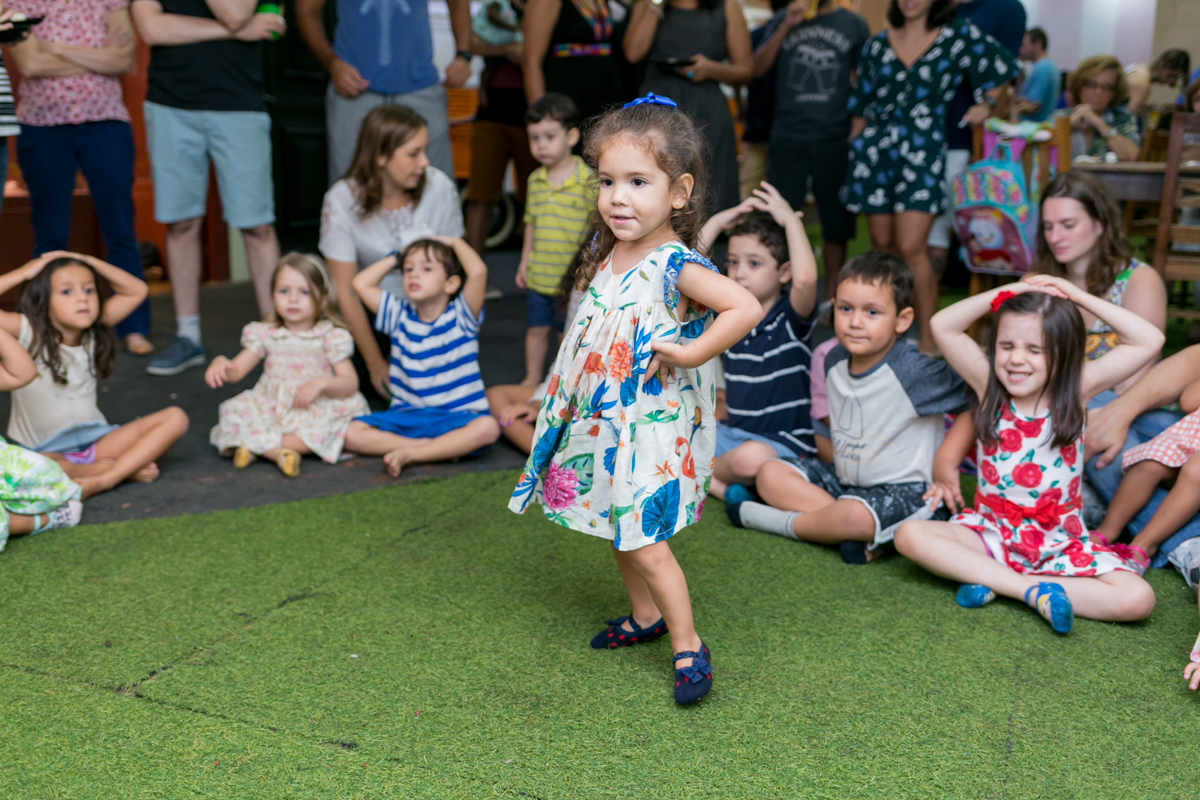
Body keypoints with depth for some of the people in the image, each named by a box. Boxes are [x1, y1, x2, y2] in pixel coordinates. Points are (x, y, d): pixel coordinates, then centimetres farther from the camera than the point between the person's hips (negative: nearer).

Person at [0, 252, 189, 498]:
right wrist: (24, 273, -13)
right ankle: (125, 468, -23)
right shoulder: (28, 335, -9)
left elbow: (137, 291, 10)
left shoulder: (93, 333, 4)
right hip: (45, 451, -4)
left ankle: (104, 479, -29)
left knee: (175, 418, -14)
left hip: (95, 440, 4)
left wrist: (90, 262, 1)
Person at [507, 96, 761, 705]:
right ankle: (645, 617, 40)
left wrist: (689, 354, -25)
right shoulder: (608, 254, 4)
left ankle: (688, 648, 10)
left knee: (645, 544, -6)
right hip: (600, 423, 8)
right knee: (620, 533, 20)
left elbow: (746, 308, -31)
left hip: (651, 427, -8)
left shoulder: (676, 266, -20)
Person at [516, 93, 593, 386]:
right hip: (538, 277, 5)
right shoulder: (535, 180, 5)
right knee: (536, 329, 16)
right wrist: (525, 260, 14)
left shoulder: (588, 180, -13)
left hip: (571, 279, -5)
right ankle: (532, 379, 32)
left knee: (568, 334, 8)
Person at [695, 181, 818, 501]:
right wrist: (717, 223, -1)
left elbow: (805, 278, -33)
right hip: (731, 433, 6)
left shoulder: (792, 318, -10)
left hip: (784, 444, -6)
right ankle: (721, 488, -17)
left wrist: (791, 220, -21)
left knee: (751, 459, -39)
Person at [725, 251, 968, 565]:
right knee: (771, 474, -2)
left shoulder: (913, 372, -22)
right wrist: (834, 455, 7)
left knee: (856, 517, -36)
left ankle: (782, 522, -7)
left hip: (900, 489, -8)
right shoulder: (834, 361, -1)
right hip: (844, 478, 8)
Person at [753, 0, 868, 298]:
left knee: (836, 222, 5)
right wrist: (787, 26, -8)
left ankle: (831, 294, 15)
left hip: (835, 137, 0)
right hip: (788, 136, 0)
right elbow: (758, 67, 0)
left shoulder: (854, 25, 8)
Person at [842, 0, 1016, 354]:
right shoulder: (878, 44, 10)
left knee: (911, 248, -13)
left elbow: (1002, 71, 9)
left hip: (922, 151, -3)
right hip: (875, 150, 4)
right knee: (882, 244, 6)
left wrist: (985, 105, 4)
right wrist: (856, 143, 13)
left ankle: (928, 343, -6)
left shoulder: (959, 36, 1)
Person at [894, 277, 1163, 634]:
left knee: (1137, 599, -23)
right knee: (909, 535, -25)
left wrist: (1079, 297, -10)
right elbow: (942, 325, -9)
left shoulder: (1076, 390, -5)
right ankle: (1035, 590, -25)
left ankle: (995, 582, -20)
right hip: (992, 533, 1)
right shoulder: (989, 387, -3)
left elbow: (1150, 341, -11)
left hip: (1060, 544, 0)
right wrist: (1004, 293, -12)